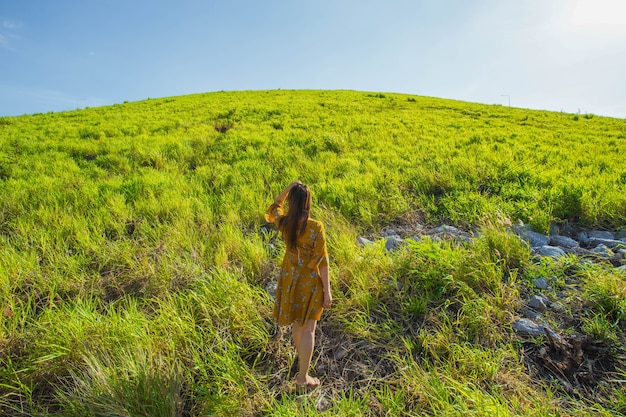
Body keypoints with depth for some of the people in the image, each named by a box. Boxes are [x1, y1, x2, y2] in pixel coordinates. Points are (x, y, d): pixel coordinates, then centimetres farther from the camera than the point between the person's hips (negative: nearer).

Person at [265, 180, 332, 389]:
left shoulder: (283, 222, -12)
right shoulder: (316, 227, -23)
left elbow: (274, 206, 12)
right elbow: (322, 261, -19)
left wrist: (289, 187, 0)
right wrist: (327, 290, -10)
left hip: (289, 278, 5)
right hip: (309, 281, -5)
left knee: (296, 322, 25)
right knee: (308, 328, 9)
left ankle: (301, 357, 50)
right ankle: (302, 377, 21)